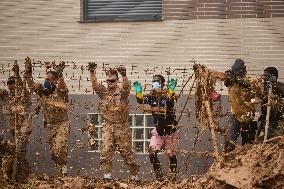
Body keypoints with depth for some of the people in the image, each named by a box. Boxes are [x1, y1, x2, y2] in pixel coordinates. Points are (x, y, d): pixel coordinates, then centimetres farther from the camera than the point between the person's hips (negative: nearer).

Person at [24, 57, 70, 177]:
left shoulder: (60, 91, -10)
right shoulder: (43, 91, 5)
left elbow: (62, 85, -30)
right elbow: (31, 84, 2)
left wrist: (60, 73, -41)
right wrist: (28, 71, -7)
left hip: (62, 124, -6)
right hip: (50, 125, 6)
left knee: (58, 149, -22)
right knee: (54, 152, 8)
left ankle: (64, 166, 1)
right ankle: (59, 174, 18)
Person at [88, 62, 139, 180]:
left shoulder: (122, 92, -3)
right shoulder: (104, 92, 5)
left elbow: (126, 86, -25)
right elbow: (95, 84, -11)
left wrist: (124, 75, -45)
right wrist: (92, 72, -28)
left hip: (122, 126, -2)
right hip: (108, 126, 2)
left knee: (126, 151, 6)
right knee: (106, 150, -10)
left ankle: (134, 174, 20)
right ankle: (107, 174, -6)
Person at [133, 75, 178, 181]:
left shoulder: (167, 95, -14)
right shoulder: (151, 96, -2)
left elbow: (171, 100, -36)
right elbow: (141, 100, -18)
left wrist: (171, 90, -56)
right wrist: (138, 92, -39)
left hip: (170, 131, -3)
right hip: (158, 131, 3)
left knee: (171, 155, 6)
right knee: (152, 153, -8)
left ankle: (173, 175, 22)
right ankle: (158, 174, 9)